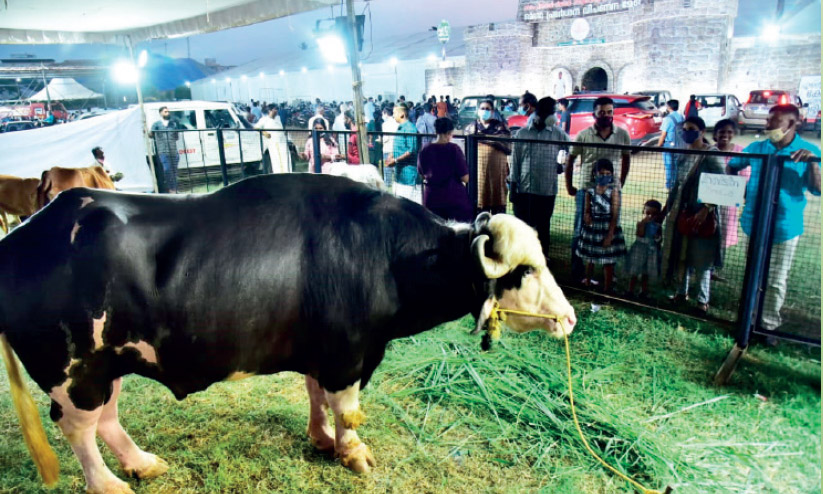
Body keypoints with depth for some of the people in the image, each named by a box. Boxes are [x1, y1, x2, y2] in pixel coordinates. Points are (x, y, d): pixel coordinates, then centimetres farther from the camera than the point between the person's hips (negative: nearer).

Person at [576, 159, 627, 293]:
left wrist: (610, 235, -16)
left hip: (607, 229, -3)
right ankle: (588, 281, 35)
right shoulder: (590, 190, 0)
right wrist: (586, 216, -17)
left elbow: (615, 214, -12)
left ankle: (607, 288, 18)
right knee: (589, 258, 16)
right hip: (592, 228, 4)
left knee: (608, 261, 5)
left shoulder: (614, 190, -10)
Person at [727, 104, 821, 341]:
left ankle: (769, 324, 19)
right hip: (754, 224, 3)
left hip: (785, 227, -3)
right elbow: (732, 166, 17)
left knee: (776, 281, 5)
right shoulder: (757, 148, 1)